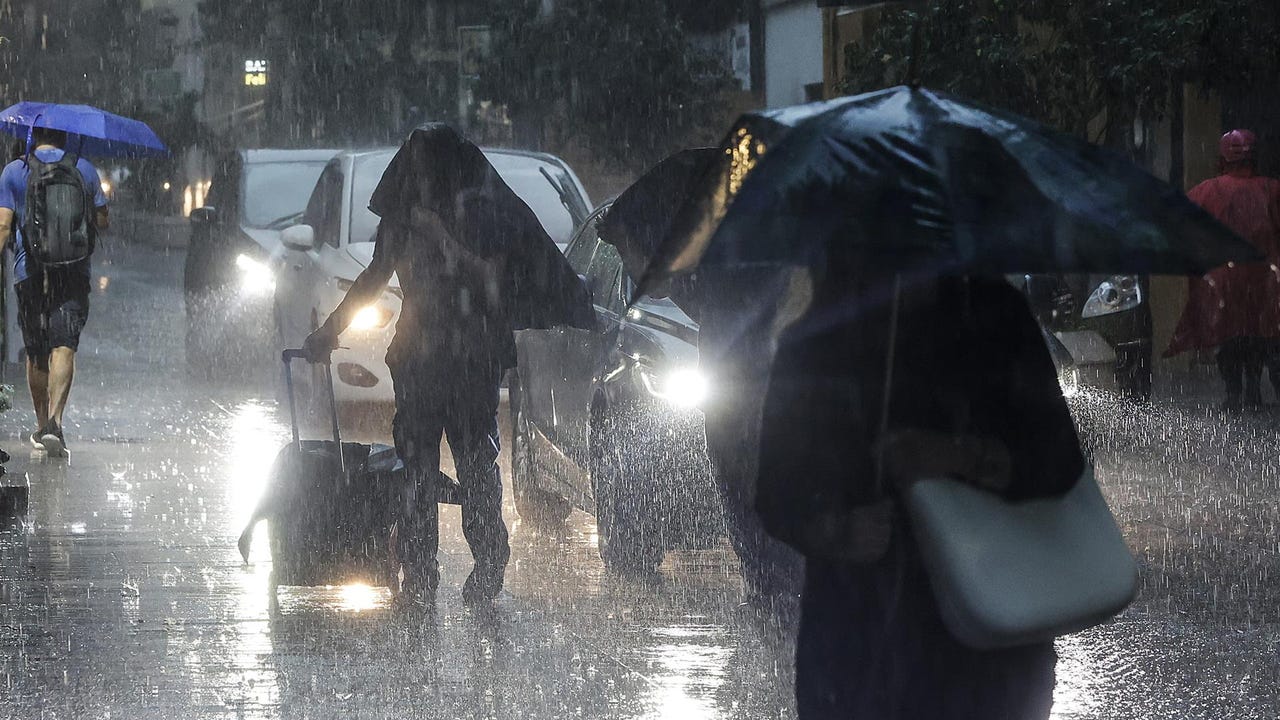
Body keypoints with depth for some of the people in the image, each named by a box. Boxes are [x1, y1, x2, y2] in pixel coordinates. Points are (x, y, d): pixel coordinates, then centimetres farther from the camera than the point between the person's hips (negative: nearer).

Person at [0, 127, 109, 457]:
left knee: (36, 353, 13)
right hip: (73, 270, -1)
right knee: (63, 347, -10)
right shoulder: (84, 169, 4)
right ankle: (54, 422, -27)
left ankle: (42, 426, 23)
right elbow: (102, 222, 10)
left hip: (29, 270, 1)